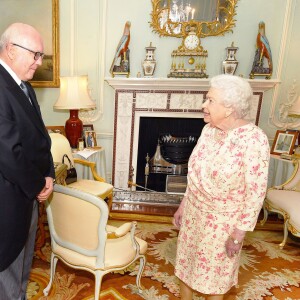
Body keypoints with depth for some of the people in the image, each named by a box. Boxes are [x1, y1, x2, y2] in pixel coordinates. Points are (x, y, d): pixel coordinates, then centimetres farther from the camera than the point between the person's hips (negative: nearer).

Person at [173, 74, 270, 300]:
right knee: (187, 262, 23)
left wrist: (240, 232, -15)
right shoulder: (208, 130, -3)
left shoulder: (254, 139, -24)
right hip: (194, 213, 6)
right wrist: (183, 205, 11)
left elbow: (256, 192, -19)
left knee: (215, 272, 17)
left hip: (223, 221, -6)